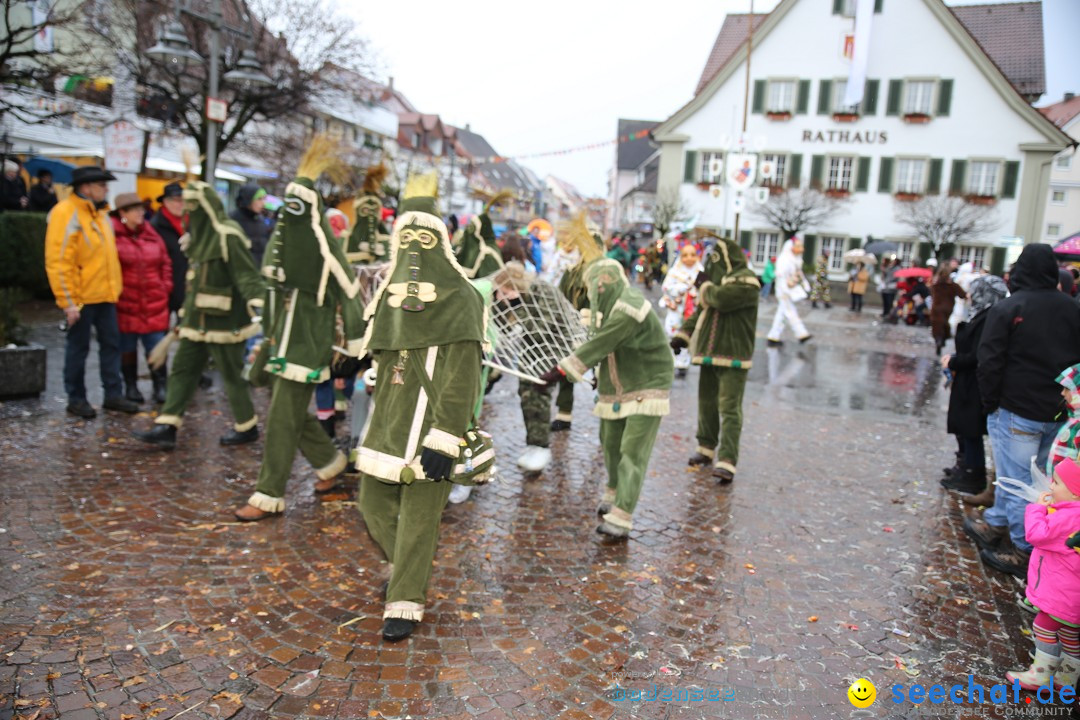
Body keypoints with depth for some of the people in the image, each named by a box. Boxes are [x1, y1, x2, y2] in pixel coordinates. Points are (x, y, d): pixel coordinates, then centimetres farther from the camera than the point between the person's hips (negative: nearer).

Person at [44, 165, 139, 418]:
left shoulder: (99, 214, 13)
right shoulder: (66, 213, -13)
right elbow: (58, 261, -18)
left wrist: (115, 288, 16)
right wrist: (68, 301, -20)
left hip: (105, 294, 8)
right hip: (81, 297, -8)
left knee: (111, 344, 10)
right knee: (78, 348, 4)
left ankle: (113, 394, 18)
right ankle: (76, 398, 16)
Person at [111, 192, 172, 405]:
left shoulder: (152, 236, 8)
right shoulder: (113, 236, -8)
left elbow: (165, 264, 14)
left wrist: (165, 287, 6)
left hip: (155, 304, 3)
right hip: (125, 303, -3)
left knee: (157, 347, 2)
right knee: (127, 347, 9)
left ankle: (161, 386, 11)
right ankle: (130, 386, 22)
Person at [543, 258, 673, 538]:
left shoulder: (629, 309, -24)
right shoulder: (610, 307, 7)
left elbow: (599, 345, -29)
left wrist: (560, 370, -29)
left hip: (646, 389, -9)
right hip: (616, 390, 9)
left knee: (632, 452, -11)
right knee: (610, 445, 16)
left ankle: (621, 517, -10)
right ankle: (614, 493, 37)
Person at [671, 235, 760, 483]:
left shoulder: (745, 280, -11)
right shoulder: (719, 279, 16)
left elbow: (721, 299, -28)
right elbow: (700, 310, 18)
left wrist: (706, 284, -8)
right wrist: (682, 335, 7)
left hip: (733, 357, -8)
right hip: (710, 353, 8)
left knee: (730, 409, -12)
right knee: (706, 402, 15)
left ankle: (727, 461, -15)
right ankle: (706, 448, 29)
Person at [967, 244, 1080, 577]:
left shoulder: (1007, 309, -12)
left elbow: (990, 363, -13)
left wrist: (990, 403, -2)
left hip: (1017, 411, -6)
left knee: (1018, 481, 2)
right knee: (1023, 476, 17)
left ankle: (1024, 552, 9)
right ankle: (994, 524, 31)